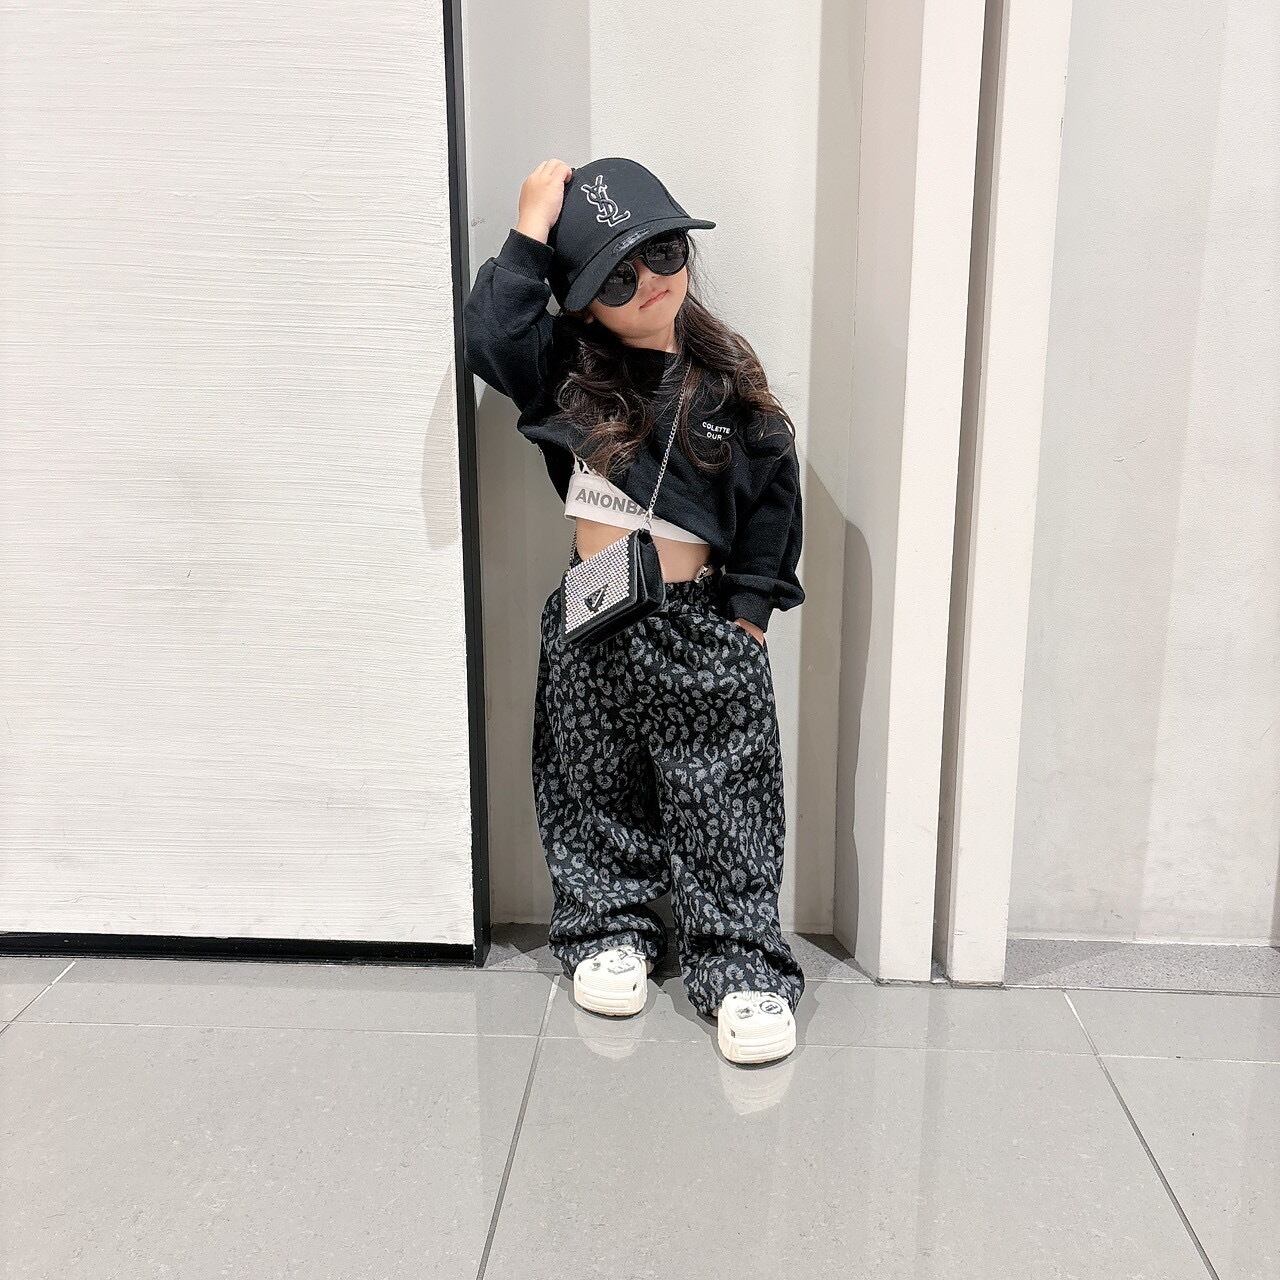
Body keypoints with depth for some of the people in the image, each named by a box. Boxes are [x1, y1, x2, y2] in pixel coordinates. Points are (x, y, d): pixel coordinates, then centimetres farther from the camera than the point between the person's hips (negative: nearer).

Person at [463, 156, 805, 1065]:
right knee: (597, 793, 15)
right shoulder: (569, 369, 0)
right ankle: (610, 933, 34)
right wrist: (532, 229, -16)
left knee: (721, 804, 4)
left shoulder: (728, 382, -2)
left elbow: (775, 490, 2)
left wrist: (751, 609, -2)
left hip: (701, 623, -1)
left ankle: (743, 967, 16)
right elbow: (490, 335, -18)